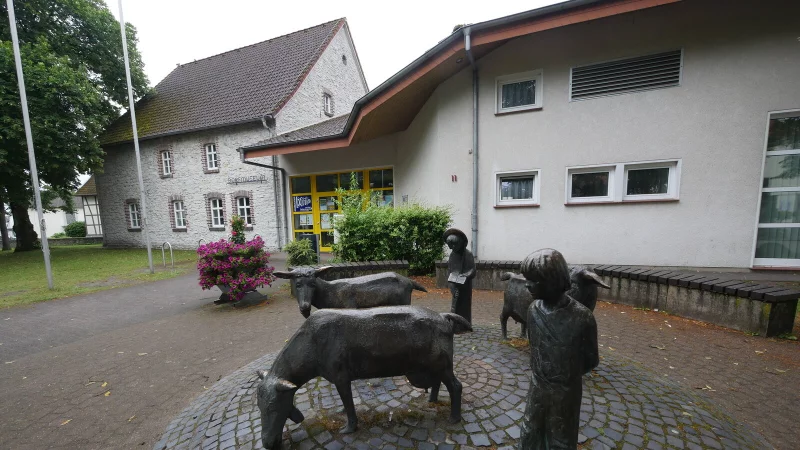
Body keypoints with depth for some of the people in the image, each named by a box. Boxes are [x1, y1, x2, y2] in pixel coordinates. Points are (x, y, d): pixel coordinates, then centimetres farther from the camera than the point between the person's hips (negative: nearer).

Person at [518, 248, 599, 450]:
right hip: (537, 388, 4)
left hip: (565, 393, -3)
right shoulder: (533, 309, -11)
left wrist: (566, 376, 1)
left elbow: (590, 361, -10)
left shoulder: (582, 317, -25)